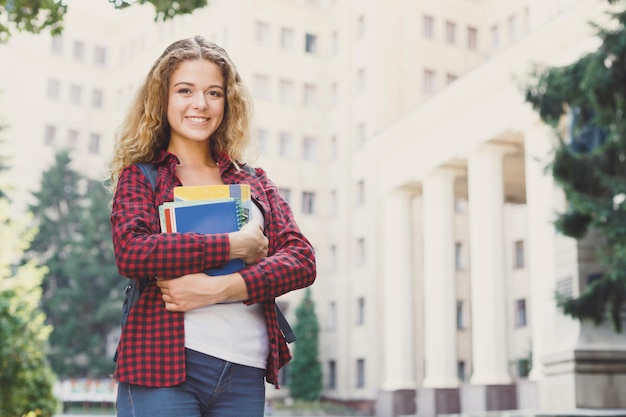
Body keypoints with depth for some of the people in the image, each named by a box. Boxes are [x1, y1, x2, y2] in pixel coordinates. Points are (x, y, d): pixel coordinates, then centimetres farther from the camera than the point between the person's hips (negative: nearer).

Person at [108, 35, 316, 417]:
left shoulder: (254, 183, 15)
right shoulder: (139, 176, 7)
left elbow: (302, 261, 2)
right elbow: (131, 252, -12)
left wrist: (221, 288, -13)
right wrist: (233, 245, -11)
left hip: (245, 373, 3)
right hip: (163, 362, -3)